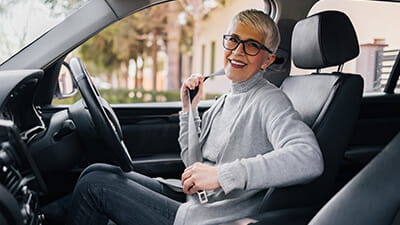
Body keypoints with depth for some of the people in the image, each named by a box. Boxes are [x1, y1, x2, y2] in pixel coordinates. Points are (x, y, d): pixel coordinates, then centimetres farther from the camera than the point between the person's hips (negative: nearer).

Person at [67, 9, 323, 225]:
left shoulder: (269, 100, -13)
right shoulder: (227, 100, 12)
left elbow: (310, 159, -32)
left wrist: (223, 175, -33)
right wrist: (189, 110, 6)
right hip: (191, 204, 8)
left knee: (95, 184, -7)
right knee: (97, 173, 9)